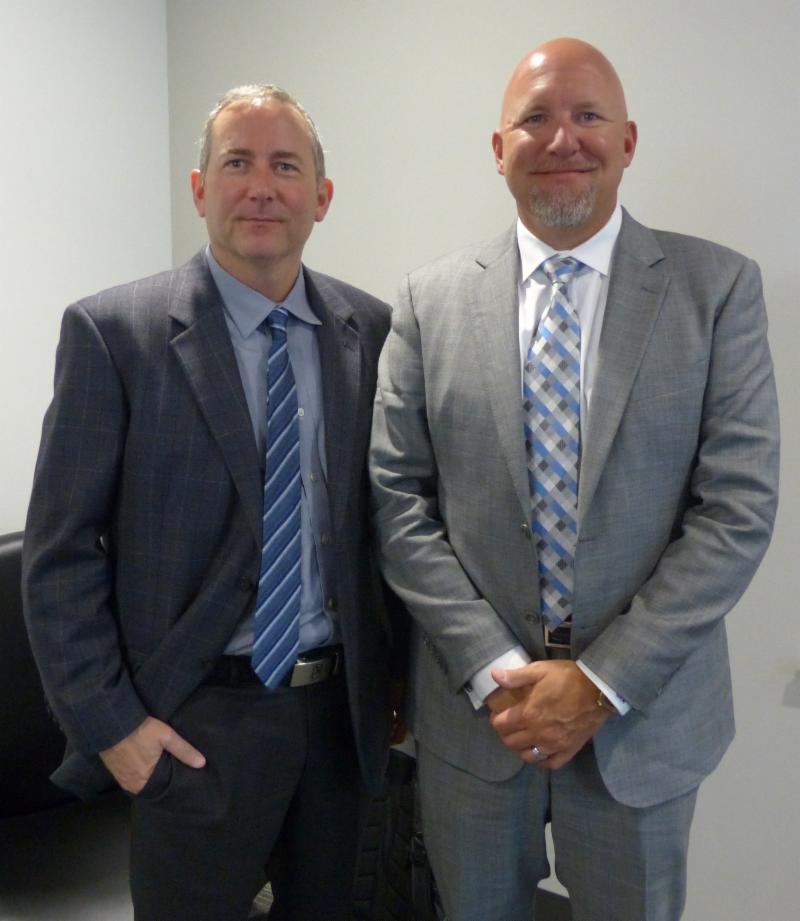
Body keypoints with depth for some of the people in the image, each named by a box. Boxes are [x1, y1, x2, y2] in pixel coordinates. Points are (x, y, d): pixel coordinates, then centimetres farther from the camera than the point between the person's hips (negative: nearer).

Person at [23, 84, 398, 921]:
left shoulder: (372, 331, 1)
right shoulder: (113, 332, -10)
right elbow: (60, 551, -8)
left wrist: (397, 674, 6)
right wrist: (108, 722, -10)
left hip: (341, 710, 4)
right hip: (198, 723, -3)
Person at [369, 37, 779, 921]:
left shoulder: (718, 287, -5)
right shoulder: (431, 299, -1)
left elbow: (738, 507, -9)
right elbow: (398, 499, -3)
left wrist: (604, 680, -14)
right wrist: (493, 670, -11)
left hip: (641, 710, 0)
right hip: (471, 708, 1)